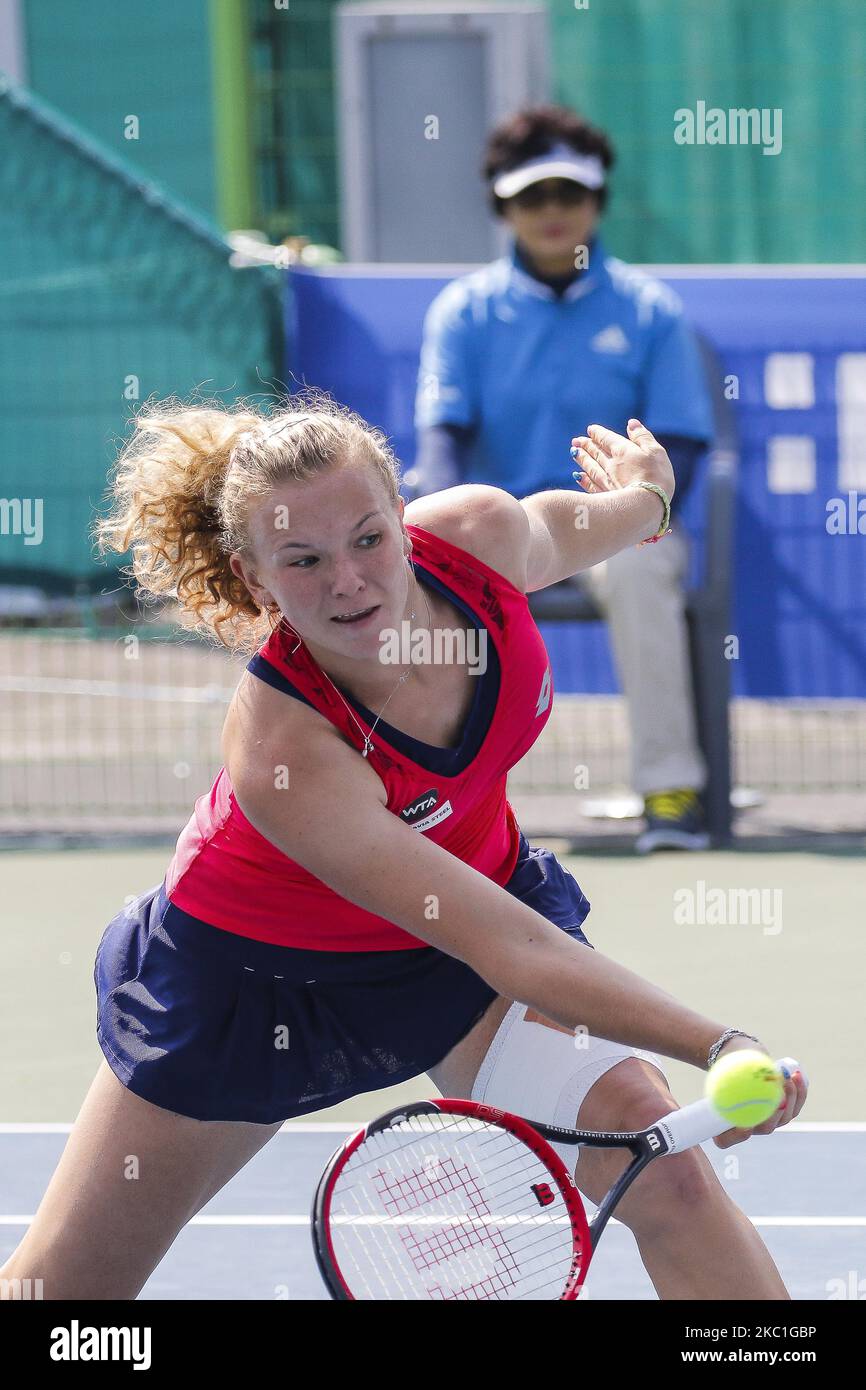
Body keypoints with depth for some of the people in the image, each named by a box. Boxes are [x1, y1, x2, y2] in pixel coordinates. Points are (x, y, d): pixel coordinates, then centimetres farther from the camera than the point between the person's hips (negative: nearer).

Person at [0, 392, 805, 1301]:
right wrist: (716, 1046, -48)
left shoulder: (483, 532, -27)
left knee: (659, 1161, -20)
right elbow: (513, 949, -42)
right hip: (258, 973, -4)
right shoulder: (280, 754, -40)